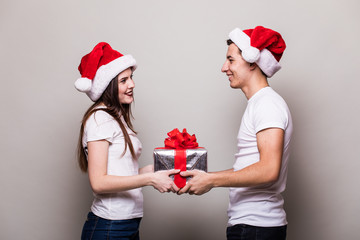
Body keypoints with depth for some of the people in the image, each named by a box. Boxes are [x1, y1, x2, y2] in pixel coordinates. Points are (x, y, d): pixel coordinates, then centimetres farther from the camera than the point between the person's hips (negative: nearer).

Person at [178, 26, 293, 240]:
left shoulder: (268, 104, -13)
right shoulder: (258, 104, 18)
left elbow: (268, 170, -24)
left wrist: (211, 180, -18)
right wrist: (204, 178, 12)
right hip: (248, 222, 9)